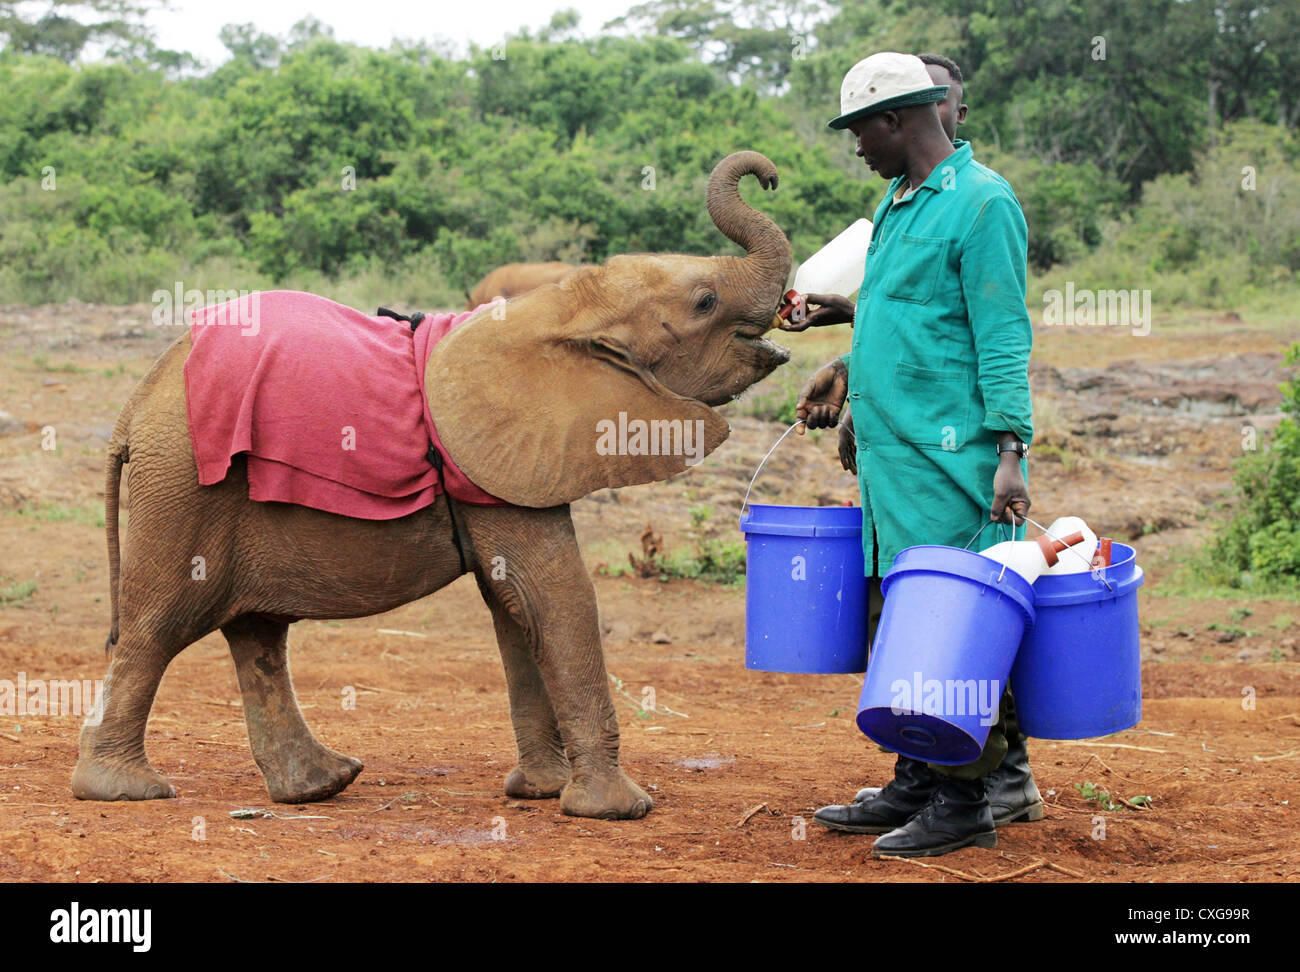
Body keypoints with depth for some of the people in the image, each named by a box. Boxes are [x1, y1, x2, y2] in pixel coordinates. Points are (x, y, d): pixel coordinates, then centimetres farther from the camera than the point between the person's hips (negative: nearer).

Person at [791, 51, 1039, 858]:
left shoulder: (982, 203, -11)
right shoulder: (898, 205, 18)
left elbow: (1003, 339, -15)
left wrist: (1009, 452, -19)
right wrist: (850, 368, 19)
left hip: (950, 454, -9)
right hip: (891, 449, 9)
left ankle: (967, 800, 0)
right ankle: (916, 785, 20)